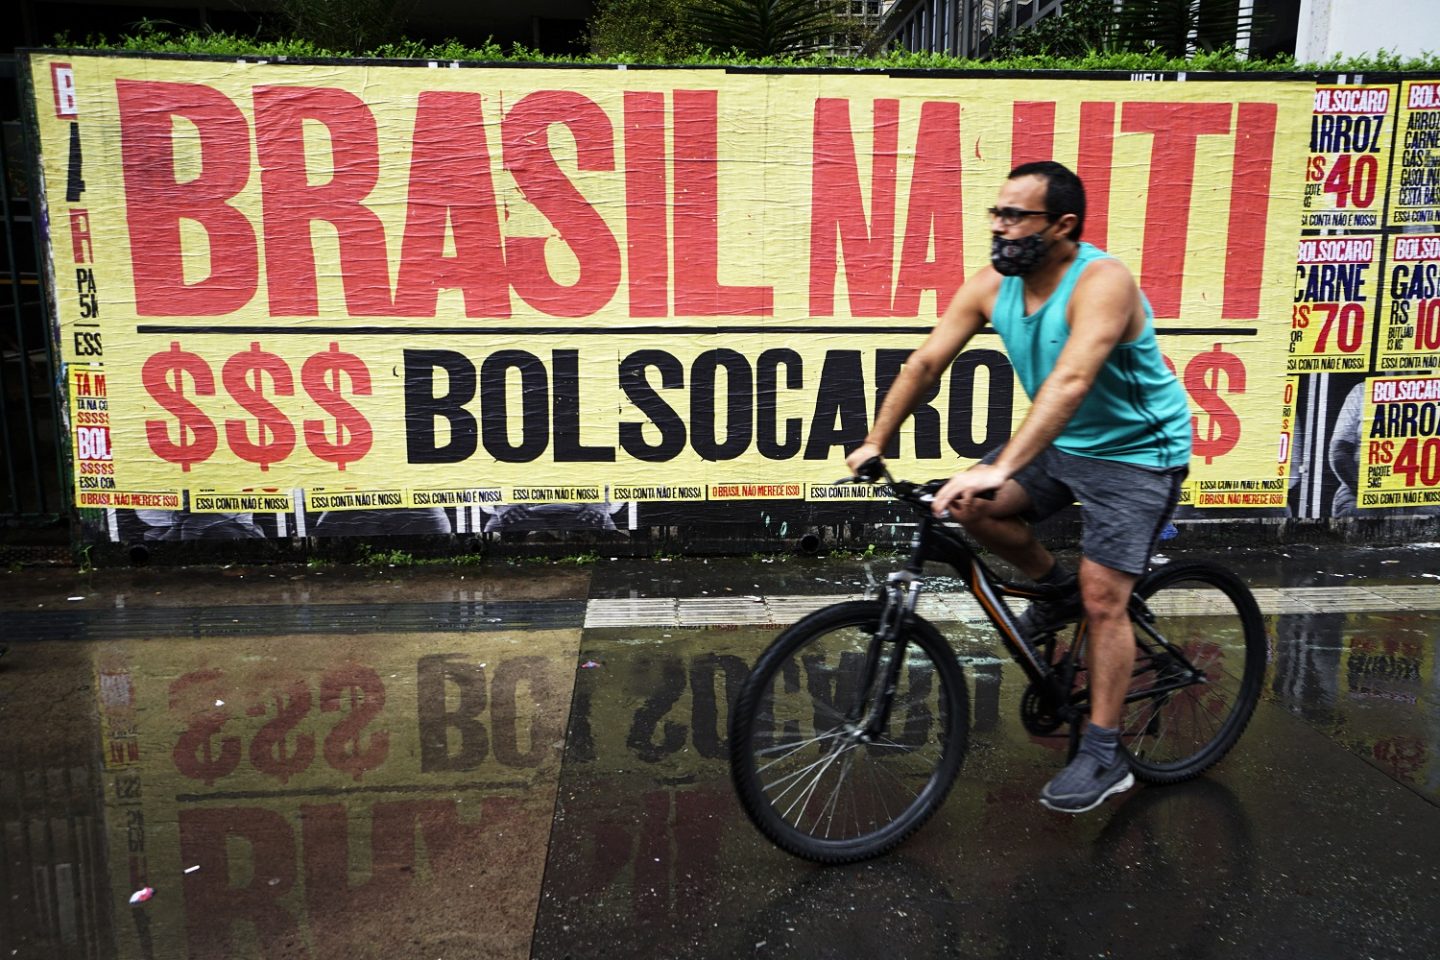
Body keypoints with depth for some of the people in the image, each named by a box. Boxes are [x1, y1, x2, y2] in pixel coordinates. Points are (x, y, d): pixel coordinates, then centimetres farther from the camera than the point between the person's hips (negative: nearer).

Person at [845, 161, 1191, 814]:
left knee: (1103, 599, -11)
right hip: (1059, 442, 7)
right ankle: (1056, 589, 14)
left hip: (1135, 451, -7)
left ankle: (1104, 757, 4)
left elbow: (1070, 381, -43)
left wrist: (1000, 469, -53)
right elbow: (926, 361, -7)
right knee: (969, 507, -13)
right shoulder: (993, 285, -8)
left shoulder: (1101, 282, -29)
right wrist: (875, 442, -13)